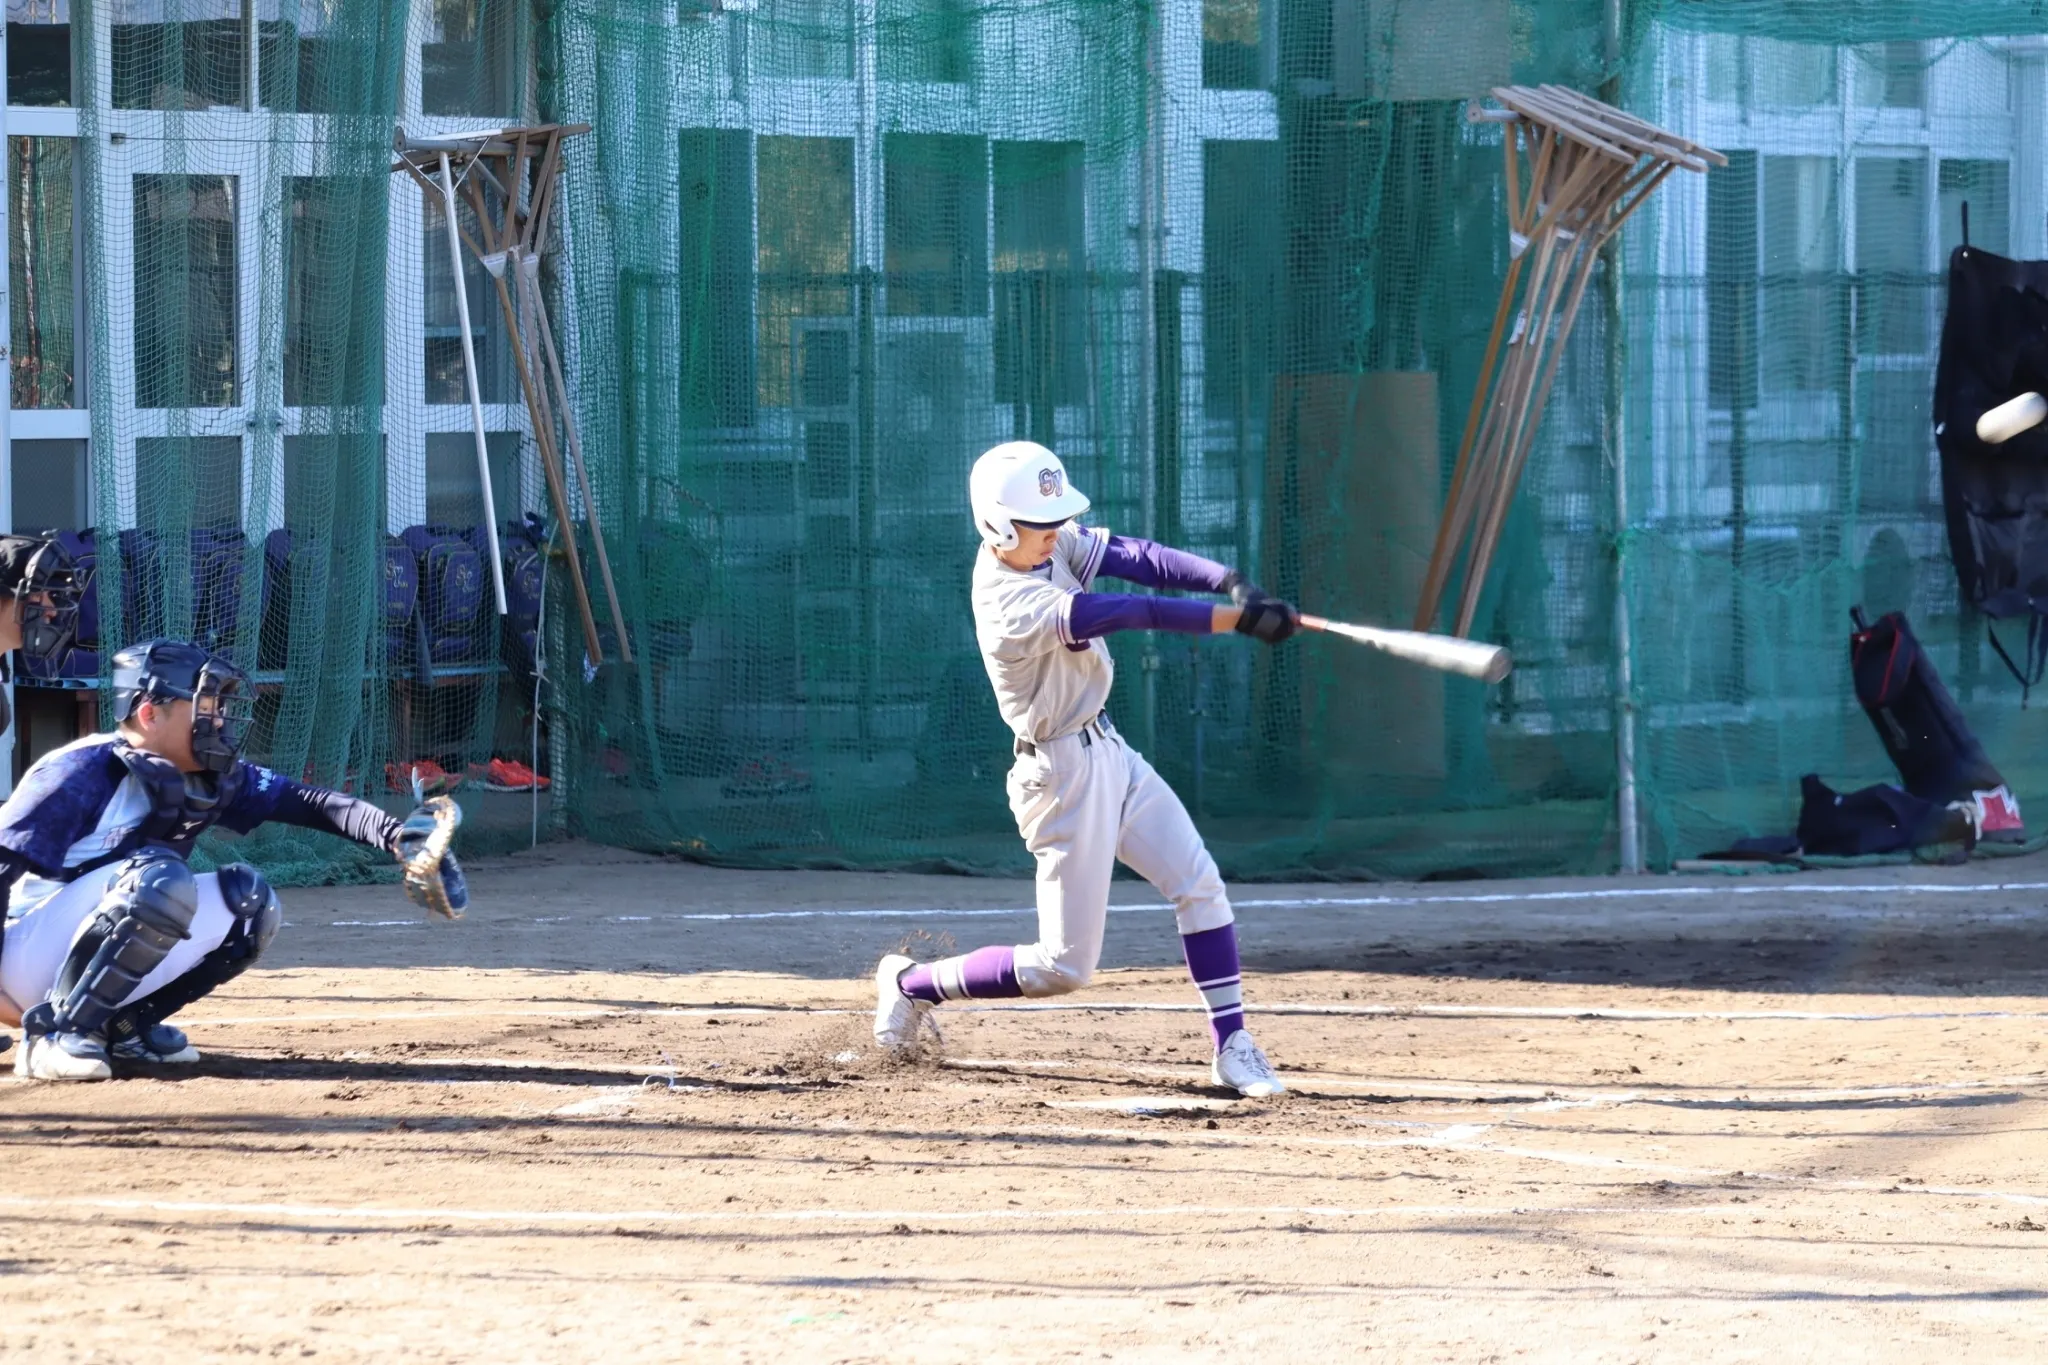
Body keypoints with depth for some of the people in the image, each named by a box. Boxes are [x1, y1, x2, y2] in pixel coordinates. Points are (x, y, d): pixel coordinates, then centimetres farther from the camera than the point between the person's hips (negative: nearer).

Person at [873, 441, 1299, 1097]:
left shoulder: (1051, 545, -2)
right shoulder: (1010, 606, -28)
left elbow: (1139, 559, -12)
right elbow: (1134, 615, -34)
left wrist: (1229, 582, -28)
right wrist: (1240, 619, -39)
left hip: (1107, 750, 9)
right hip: (1064, 772, -9)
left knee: (1200, 886, 0)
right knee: (1065, 967, -1)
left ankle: (1232, 1046, 5)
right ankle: (911, 983, 17)